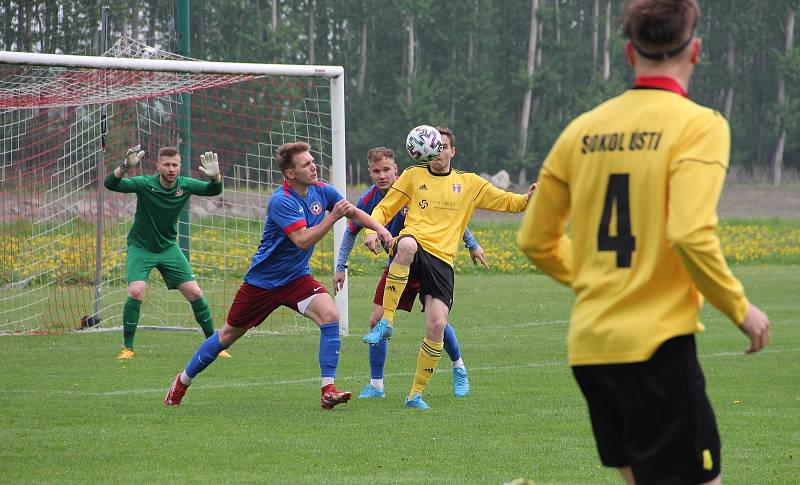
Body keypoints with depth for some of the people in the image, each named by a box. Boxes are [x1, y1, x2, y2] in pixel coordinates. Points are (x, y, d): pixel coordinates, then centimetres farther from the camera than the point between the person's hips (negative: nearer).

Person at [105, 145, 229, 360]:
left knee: (195, 293, -2)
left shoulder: (185, 185, -10)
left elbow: (214, 190, -15)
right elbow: (111, 184, -31)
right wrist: (125, 167, -51)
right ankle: (127, 348, -9)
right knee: (136, 292, -24)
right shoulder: (145, 184, -21)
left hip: (168, 247, 4)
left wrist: (215, 176, -38)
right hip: (140, 247, -4)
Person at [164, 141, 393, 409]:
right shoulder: (281, 201, -26)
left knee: (330, 315, -22)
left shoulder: (321, 191, -5)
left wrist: (379, 228, -2)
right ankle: (183, 380, 30)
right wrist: (332, 217, -41)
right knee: (229, 334, 9)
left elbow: (354, 212, 12)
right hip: (263, 280, -5)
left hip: (297, 277, 5)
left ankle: (328, 390, -21)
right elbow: (303, 240, -34)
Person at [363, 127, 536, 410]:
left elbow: (507, 202, 20)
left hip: (441, 260, 2)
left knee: (437, 325, -14)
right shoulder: (413, 176, 16)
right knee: (407, 244, -42)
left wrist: (528, 198, -2)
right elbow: (384, 209, 18)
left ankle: (416, 394, 4)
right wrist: (372, 231, -3)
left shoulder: (469, 184, 19)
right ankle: (386, 322, -35)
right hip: (415, 247, -2)